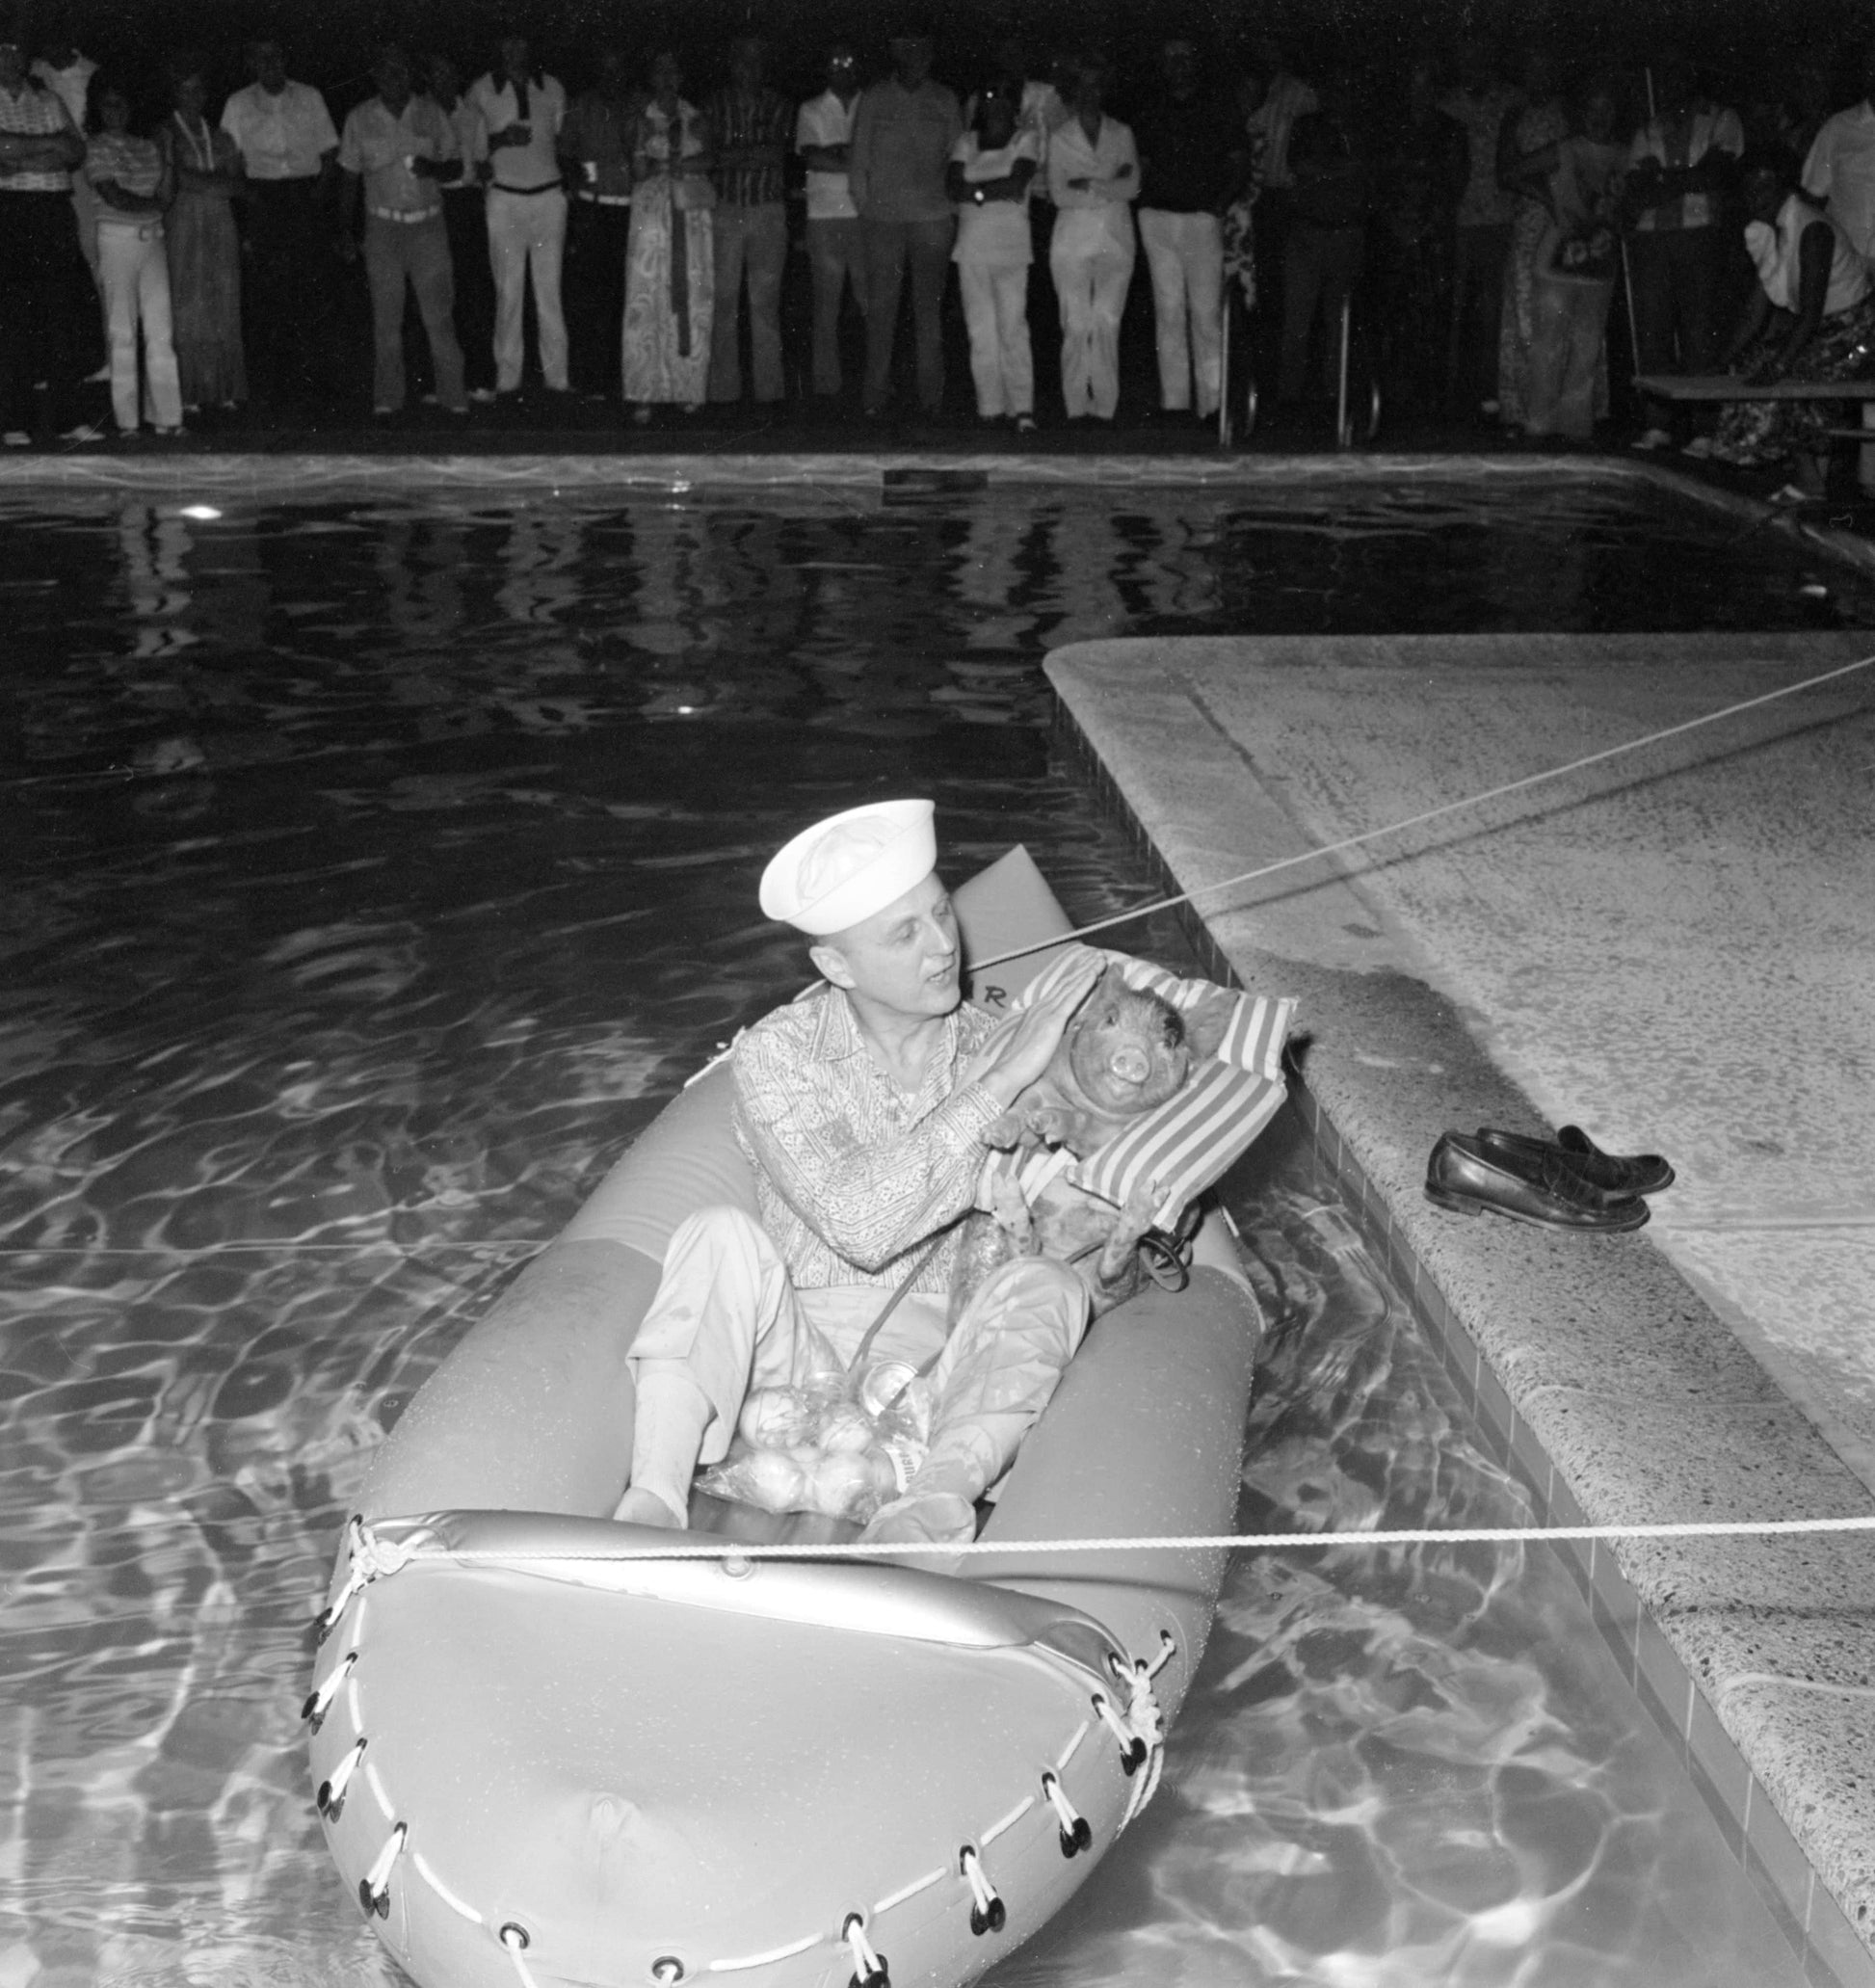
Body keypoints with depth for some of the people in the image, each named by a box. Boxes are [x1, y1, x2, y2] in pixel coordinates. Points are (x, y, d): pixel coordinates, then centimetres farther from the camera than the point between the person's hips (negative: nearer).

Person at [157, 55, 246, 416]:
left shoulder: (219, 138, 15)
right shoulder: (167, 135, 3)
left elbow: (241, 188, 8)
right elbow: (177, 180, -9)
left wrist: (200, 183, -7)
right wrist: (221, 184, -4)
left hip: (221, 227, 4)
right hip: (183, 227, -4)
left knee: (224, 309, 2)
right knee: (187, 309, -5)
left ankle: (224, 390, 5)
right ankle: (189, 394, -5)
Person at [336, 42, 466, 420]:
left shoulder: (431, 113, 4)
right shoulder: (360, 119, 4)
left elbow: (453, 166, 8)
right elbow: (349, 177, 8)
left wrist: (432, 168, -15)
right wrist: (344, 229, 2)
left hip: (428, 222, 0)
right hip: (383, 225, 0)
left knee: (439, 313, -5)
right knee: (386, 317, 2)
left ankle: (453, 395, -1)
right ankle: (388, 397, 8)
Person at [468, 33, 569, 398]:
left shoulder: (552, 88, 7)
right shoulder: (481, 91, 2)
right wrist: (498, 139, -9)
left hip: (549, 196, 1)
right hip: (505, 199, -1)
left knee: (550, 289, -1)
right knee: (509, 290, -5)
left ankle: (556, 376, 0)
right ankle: (507, 378, -2)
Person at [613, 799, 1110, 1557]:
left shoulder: (995, 1047, 4)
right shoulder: (775, 1054, -4)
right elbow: (859, 1225, -22)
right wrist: (1001, 1082, -21)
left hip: (937, 1368, 2)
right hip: (797, 1348, -1)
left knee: (1044, 1286, -25)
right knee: (724, 1236, -26)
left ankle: (935, 1502, -47)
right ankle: (649, 1511, -36)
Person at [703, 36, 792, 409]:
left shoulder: (777, 105, 8)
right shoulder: (714, 106, 7)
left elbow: (778, 154, 1)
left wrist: (731, 155, -6)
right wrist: (755, 153, -7)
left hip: (768, 211, 0)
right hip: (724, 210, 0)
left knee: (766, 301, -1)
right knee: (723, 301, -2)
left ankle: (767, 387, 1)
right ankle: (723, 388, 2)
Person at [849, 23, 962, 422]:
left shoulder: (944, 100, 9)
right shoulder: (873, 99, 6)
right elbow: (857, 158, 8)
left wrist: (952, 202, 5)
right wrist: (864, 206, 3)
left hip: (933, 217, 1)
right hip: (883, 219, 0)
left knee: (929, 308, 1)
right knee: (881, 309, -2)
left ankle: (931, 395, 4)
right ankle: (876, 393, 3)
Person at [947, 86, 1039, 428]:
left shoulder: (1024, 140, 6)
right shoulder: (967, 142, 15)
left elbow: (1017, 183, -9)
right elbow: (952, 185, 1)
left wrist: (975, 190, -4)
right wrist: (997, 190, -8)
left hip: (1011, 245, -3)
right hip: (972, 245, 3)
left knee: (1013, 327, -10)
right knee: (981, 329, 2)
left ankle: (1022, 407, -14)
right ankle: (989, 405, 6)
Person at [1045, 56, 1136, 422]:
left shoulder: (1121, 134, 12)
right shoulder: (1059, 137, 8)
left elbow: (1133, 187, 1)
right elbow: (1059, 194, -2)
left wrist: (1087, 185, -8)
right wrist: (1108, 188, -5)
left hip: (1116, 237, 1)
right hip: (1073, 236, -1)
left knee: (1108, 323, -5)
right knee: (1077, 324, -7)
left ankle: (1104, 405, -3)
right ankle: (1077, 405, -4)